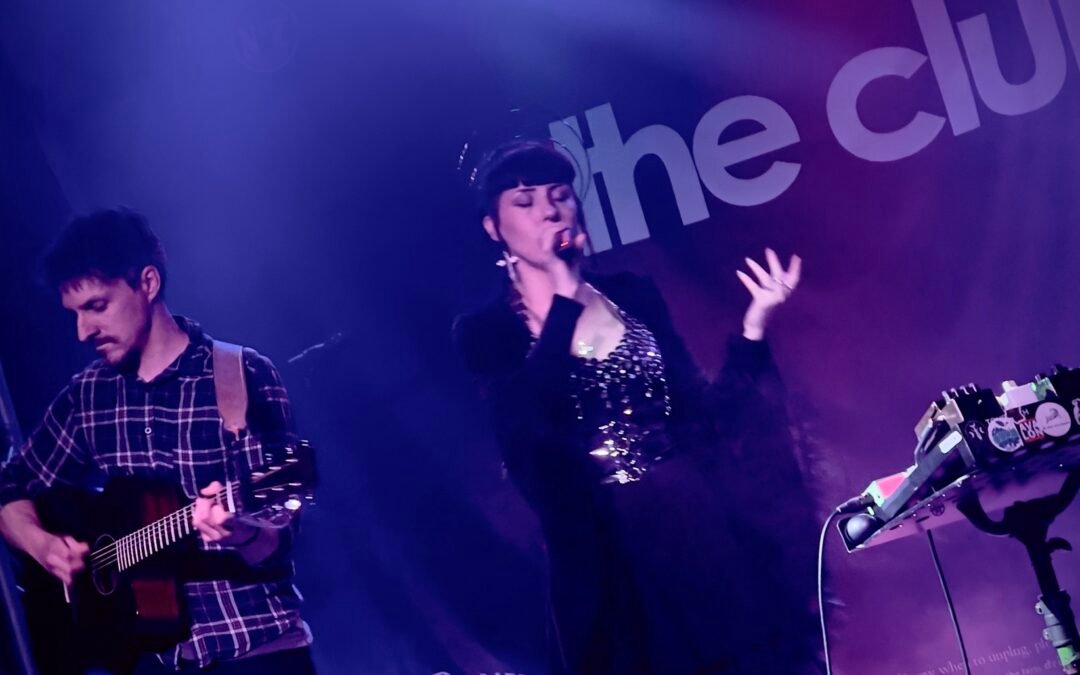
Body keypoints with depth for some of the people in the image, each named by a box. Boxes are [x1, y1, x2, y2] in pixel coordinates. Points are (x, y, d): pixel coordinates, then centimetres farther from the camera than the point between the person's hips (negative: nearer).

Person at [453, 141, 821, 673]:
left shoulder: (634, 295, 10)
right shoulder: (484, 332, 0)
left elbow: (703, 412, 8)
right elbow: (527, 426, -20)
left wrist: (754, 327, -4)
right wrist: (563, 298, -15)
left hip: (700, 533, 3)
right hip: (607, 559, -3)